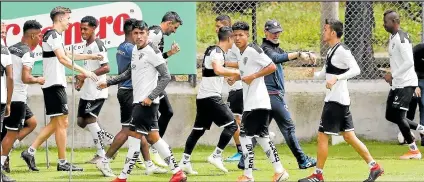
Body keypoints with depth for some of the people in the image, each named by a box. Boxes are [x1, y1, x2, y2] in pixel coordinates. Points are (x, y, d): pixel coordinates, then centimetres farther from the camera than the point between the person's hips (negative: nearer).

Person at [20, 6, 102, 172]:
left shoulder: (55, 36, 19)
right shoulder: (53, 35, -12)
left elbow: (68, 55, 33)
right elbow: (62, 59, -23)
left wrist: (90, 57, 33)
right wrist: (83, 71, -25)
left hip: (52, 85, 10)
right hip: (55, 85, -10)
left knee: (55, 123, 13)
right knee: (62, 122, -7)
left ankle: (30, 151, 9)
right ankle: (62, 163, -4)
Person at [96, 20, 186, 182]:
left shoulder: (151, 51, -13)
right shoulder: (135, 50, 13)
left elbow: (166, 76, -15)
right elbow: (129, 73, 27)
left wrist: (151, 97, -20)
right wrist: (108, 83, 22)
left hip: (146, 103, -9)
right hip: (138, 100, 9)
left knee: (135, 136, -7)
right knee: (153, 137, 10)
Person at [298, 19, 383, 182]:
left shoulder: (342, 51, -14)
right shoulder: (331, 51, 16)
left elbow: (355, 70, -25)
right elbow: (324, 74, 25)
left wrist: (336, 78, -34)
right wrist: (314, 74, 5)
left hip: (336, 101, -10)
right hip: (335, 99, 10)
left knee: (322, 136, -4)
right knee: (349, 136, 11)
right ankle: (374, 167, 12)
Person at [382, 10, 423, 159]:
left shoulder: (401, 38, -18)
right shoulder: (392, 38, 13)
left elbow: (409, 62, -25)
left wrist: (393, 75, -20)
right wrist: (392, 75, 9)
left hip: (406, 83, -10)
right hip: (397, 84, 10)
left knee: (398, 115, -9)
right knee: (390, 115, 12)